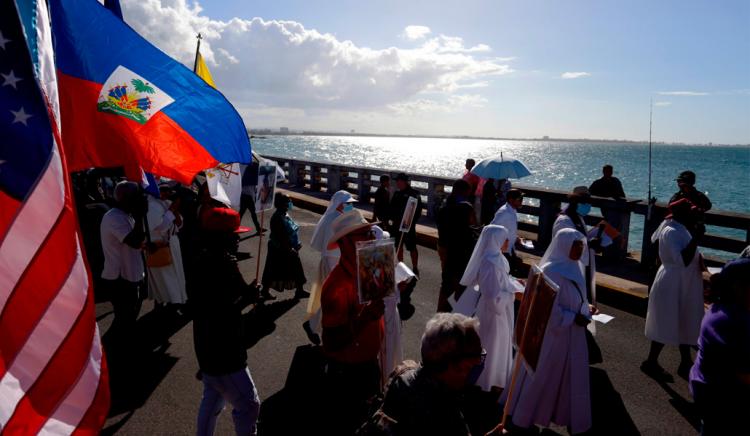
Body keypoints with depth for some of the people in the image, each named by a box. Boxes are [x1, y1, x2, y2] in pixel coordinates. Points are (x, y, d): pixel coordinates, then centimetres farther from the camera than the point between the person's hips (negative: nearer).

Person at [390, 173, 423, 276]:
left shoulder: (414, 193, -9)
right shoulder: (397, 194, 11)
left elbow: (418, 210, -12)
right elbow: (392, 207, 15)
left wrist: (412, 221, -18)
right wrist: (393, 218, 0)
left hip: (409, 225, -7)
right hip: (397, 224, 7)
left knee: (412, 247, -3)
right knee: (398, 246, 14)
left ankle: (415, 268, 6)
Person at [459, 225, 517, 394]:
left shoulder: (495, 258, 0)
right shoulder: (490, 264, -30)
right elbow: (495, 296, -29)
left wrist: (514, 284, 4)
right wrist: (514, 295, -19)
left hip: (497, 309, 10)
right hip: (494, 312, -10)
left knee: (498, 345, 24)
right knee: (493, 346, 10)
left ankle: (493, 378, 42)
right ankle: (489, 381, 30)